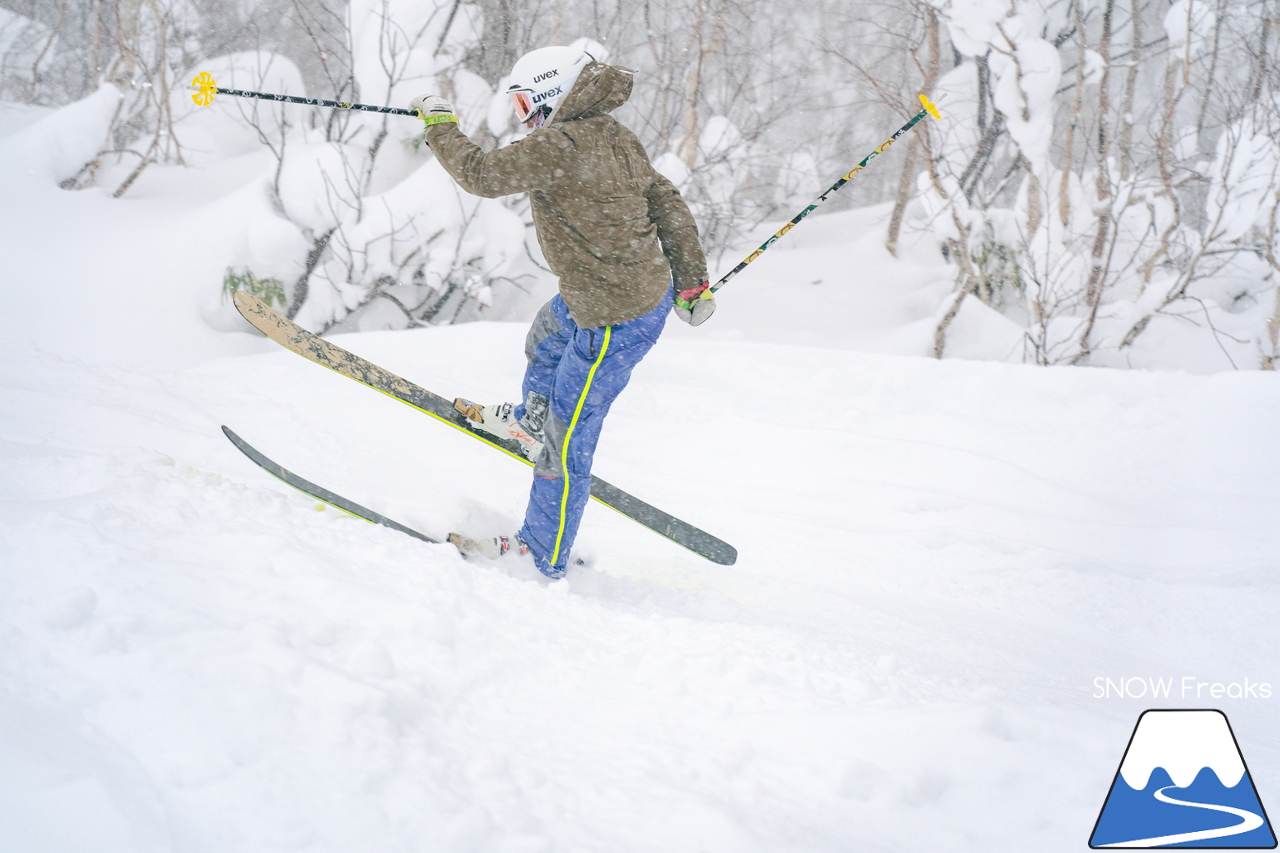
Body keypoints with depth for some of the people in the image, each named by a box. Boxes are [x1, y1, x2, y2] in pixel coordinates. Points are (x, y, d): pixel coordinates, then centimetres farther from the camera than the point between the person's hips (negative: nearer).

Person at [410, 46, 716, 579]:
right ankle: (531, 421, 61)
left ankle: (542, 561, 13)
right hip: (653, 290, 9)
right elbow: (668, 206, 8)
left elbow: (481, 175, -18)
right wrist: (691, 283, 18)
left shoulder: (557, 146, -24)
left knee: (566, 443, 2)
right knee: (545, 339, 36)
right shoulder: (616, 138, 3)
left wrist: (440, 125, -1)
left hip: (615, 322, -9)